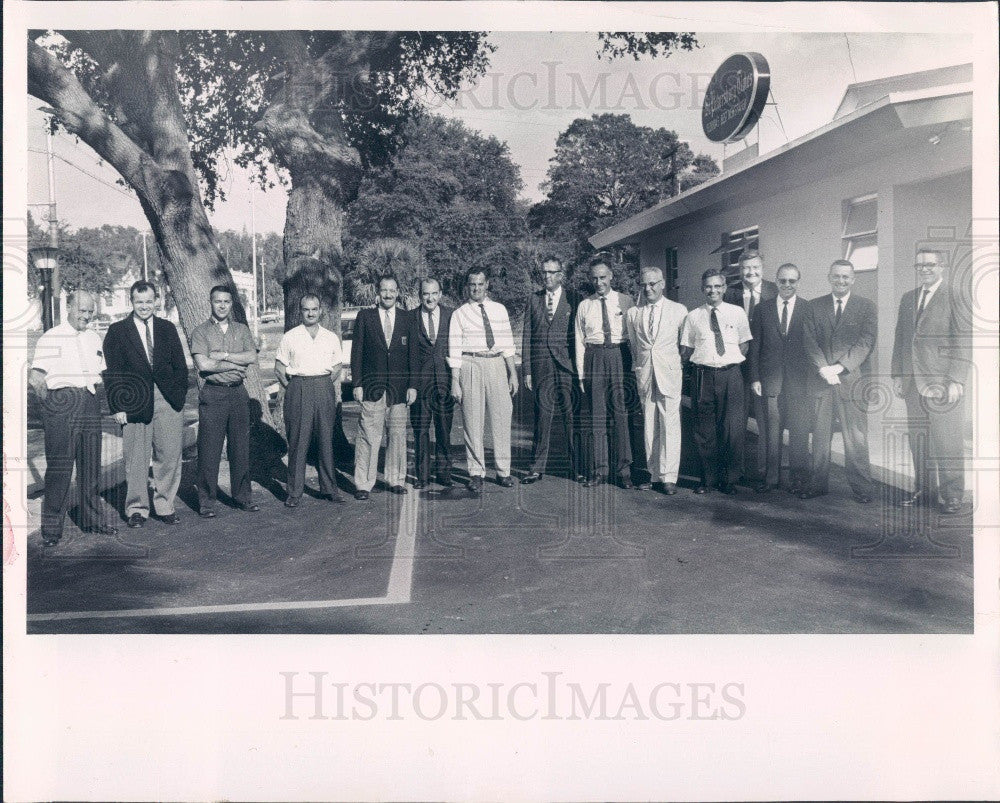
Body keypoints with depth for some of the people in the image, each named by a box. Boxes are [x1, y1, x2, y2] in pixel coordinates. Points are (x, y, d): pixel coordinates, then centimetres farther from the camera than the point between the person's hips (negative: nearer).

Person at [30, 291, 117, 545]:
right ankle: (51, 527, 4)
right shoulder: (51, 338, -3)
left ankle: (93, 519, 20)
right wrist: (51, 403, -4)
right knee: (59, 466, -4)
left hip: (90, 404, 6)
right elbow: (36, 378, -7)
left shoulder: (94, 338, 15)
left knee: (91, 464, 10)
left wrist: (93, 395, 11)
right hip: (61, 405, -6)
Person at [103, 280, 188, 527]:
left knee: (169, 456, 3)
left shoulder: (168, 329, 12)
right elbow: (112, 374, 1)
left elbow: (180, 366, 12)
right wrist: (117, 407, -6)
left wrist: (179, 396, 1)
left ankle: (165, 505, 16)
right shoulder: (117, 332, 4)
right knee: (136, 459, 4)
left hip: (168, 400, 2)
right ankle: (137, 508, 17)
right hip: (134, 402, -2)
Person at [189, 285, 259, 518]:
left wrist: (223, 355, -10)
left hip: (238, 393, 3)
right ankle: (206, 501, 8)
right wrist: (235, 365, -5)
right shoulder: (201, 331, 2)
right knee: (209, 450, -2)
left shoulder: (241, 329, 13)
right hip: (212, 394, -3)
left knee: (241, 447, 8)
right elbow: (203, 364, -11)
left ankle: (242, 496, 19)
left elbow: (252, 357, -2)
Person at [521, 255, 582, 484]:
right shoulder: (534, 299, 11)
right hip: (541, 363, 2)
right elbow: (527, 336, 10)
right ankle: (537, 468, 9)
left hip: (567, 363, -2)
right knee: (542, 414, 4)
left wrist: (580, 366, -4)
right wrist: (527, 369, 4)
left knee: (571, 413, -1)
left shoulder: (574, 299, 4)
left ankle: (576, 465, 10)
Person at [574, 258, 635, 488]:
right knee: (596, 416, 3)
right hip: (594, 358, 2)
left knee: (622, 413, -1)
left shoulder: (625, 301, 5)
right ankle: (598, 470, 10)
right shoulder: (584, 306, 10)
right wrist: (581, 373, 3)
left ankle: (624, 470, 7)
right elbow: (579, 340, 9)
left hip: (621, 356, -1)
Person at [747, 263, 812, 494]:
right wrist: (755, 378, 0)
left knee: (799, 430, 2)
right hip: (770, 378, 1)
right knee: (770, 430, 2)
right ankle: (770, 477, 11)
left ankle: (798, 478, 12)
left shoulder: (809, 309, 5)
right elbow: (754, 347, 7)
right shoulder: (763, 309, 8)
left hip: (799, 380, -1)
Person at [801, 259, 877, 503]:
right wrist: (823, 368, -12)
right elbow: (809, 339, 2)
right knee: (820, 434, 6)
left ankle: (861, 487, 8)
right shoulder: (815, 306, 11)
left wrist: (840, 367, -15)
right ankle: (818, 484, 15)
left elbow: (866, 342, -4)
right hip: (820, 380, 2)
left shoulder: (866, 307, 6)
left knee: (856, 435, -1)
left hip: (851, 380, -2)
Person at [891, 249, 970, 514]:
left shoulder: (955, 298, -3)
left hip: (942, 383, -5)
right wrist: (897, 374, 11)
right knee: (918, 440, 8)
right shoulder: (907, 298, 16)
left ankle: (952, 494, 8)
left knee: (947, 441, -2)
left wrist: (956, 380, -12)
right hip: (913, 382, 5)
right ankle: (924, 490, 18)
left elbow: (963, 342, -7)